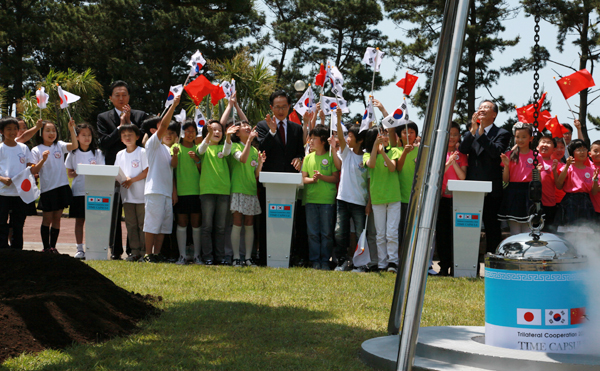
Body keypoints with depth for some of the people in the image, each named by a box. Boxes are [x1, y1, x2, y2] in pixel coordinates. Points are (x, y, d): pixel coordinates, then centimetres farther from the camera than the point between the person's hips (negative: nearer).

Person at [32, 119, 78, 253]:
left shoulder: (59, 146, 6)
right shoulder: (36, 150, 0)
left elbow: (74, 146, -10)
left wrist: (72, 130, -20)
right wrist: (42, 160, -21)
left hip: (62, 187, 3)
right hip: (47, 188, -3)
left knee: (57, 218, 7)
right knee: (47, 219, 2)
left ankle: (53, 247, 14)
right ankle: (46, 248, 10)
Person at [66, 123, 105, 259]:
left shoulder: (97, 153, 8)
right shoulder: (73, 153, 8)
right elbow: (69, 173, 8)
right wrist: (79, 172, -11)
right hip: (78, 191, 0)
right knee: (79, 220, 3)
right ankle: (80, 249, 7)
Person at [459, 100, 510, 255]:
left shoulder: (502, 134, 2)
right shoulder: (471, 133, 14)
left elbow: (496, 152, -16)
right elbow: (463, 150, -4)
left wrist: (481, 133, -17)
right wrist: (473, 130, -13)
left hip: (491, 190, -4)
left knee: (492, 228, 0)